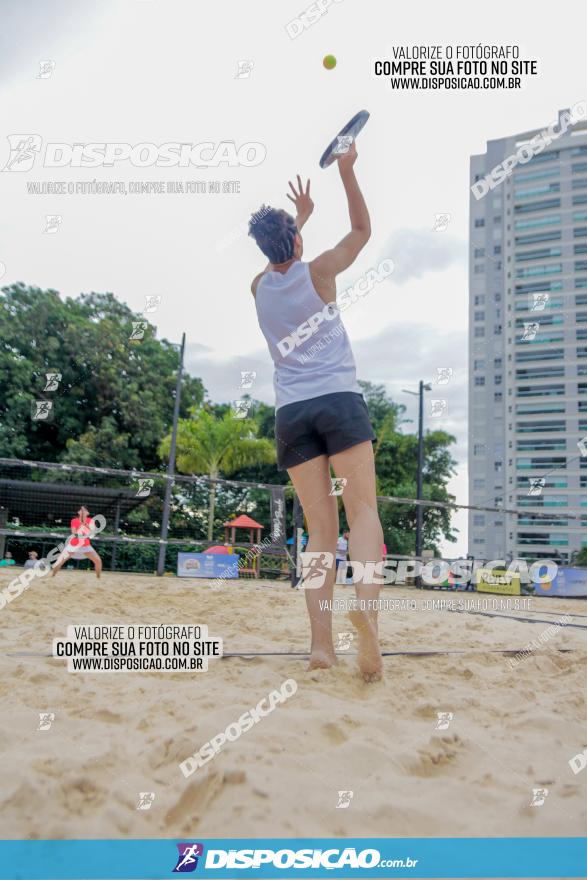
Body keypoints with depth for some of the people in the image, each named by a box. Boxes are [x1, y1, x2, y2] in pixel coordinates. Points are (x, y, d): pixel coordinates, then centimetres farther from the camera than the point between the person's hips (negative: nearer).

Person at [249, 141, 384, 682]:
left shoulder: (258, 287, 16)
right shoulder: (317, 272, 6)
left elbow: (281, 257, 40)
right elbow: (363, 230, 20)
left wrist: (301, 214, 51)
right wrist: (347, 171, 24)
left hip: (291, 413, 4)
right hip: (338, 401, -3)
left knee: (321, 527, 2)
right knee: (363, 511, -6)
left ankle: (321, 641, -8)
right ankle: (365, 603, -31)